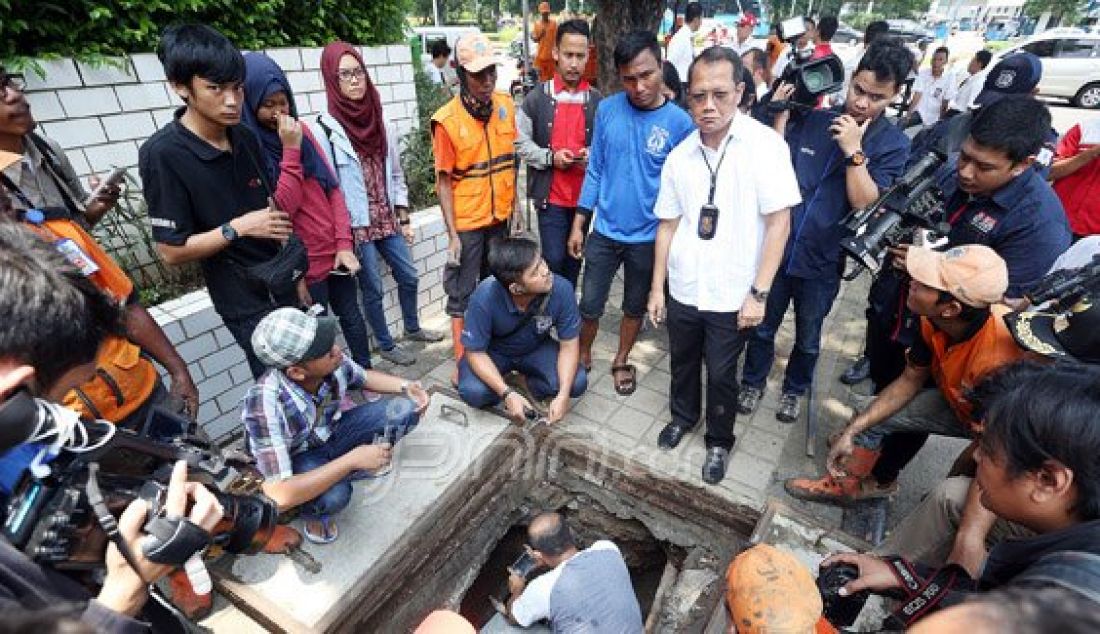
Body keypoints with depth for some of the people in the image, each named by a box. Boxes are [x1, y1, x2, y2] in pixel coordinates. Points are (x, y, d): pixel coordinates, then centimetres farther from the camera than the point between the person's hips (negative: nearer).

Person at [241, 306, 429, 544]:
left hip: (331, 431, 5)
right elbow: (278, 496, -41)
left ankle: (359, 468, 10)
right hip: (298, 457, -4)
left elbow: (364, 378, 2)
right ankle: (314, 513, 1)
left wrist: (405, 386, -16)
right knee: (334, 495, -36)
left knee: (405, 410, -15)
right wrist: (352, 459, -38)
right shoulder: (265, 404, -39)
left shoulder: (333, 363, -25)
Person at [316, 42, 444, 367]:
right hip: (355, 225, -5)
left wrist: (404, 220, 9)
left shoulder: (381, 123, 4)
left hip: (387, 219, 6)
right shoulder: (324, 129, -12)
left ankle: (412, 328, 40)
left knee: (409, 276, 15)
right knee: (373, 289, 7)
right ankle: (386, 345, 26)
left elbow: (396, 175, 9)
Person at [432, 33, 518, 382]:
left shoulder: (506, 105, 0)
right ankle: (462, 363, 19)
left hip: (501, 217, 5)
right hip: (467, 222, -5)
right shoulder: (447, 120, -14)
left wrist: (516, 209, 7)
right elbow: (444, 181, -11)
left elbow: (513, 161, 8)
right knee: (462, 294, 6)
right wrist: (452, 234, -13)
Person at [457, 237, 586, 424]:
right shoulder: (484, 297, -34)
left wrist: (563, 396, -29)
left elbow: (569, 346, -18)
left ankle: (532, 382, 9)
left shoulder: (562, 289, -30)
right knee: (474, 392, -29)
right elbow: (475, 352, -22)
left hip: (536, 348, 2)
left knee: (577, 383, -21)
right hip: (492, 352, -1)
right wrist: (507, 394, -32)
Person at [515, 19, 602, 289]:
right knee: (553, 259, -5)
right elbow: (520, 143, -2)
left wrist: (593, 155, -11)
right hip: (551, 196, -3)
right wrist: (550, 157, -16)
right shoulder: (537, 97, -1)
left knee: (574, 258, 14)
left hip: (584, 195, 3)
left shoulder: (597, 100, 5)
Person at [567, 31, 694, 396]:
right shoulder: (606, 110, -4)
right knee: (590, 306, 9)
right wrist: (578, 224, 1)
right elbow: (595, 170, 1)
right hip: (604, 232, 1)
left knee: (635, 307, 16)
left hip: (649, 238, -1)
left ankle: (621, 361, 39)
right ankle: (583, 354, 36)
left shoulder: (680, 122, -10)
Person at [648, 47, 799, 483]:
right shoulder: (680, 155, 0)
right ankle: (683, 416, 48)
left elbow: (779, 221, -13)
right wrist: (657, 287, 5)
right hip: (682, 290, 4)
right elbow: (668, 224, 6)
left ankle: (719, 441, 37)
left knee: (721, 374, 11)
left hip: (732, 296, -3)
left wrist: (758, 293, -15)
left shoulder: (765, 143, -12)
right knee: (682, 362, 21)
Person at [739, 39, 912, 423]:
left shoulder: (893, 144, -5)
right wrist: (779, 118, -13)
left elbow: (866, 203, -15)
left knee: (808, 339, 19)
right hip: (777, 247, 1)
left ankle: (794, 389, 43)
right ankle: (753, 381, 38)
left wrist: (853, 151, -22)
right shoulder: (812, 119, -3)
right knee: (762, 328, 15)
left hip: (822, 261, 0)